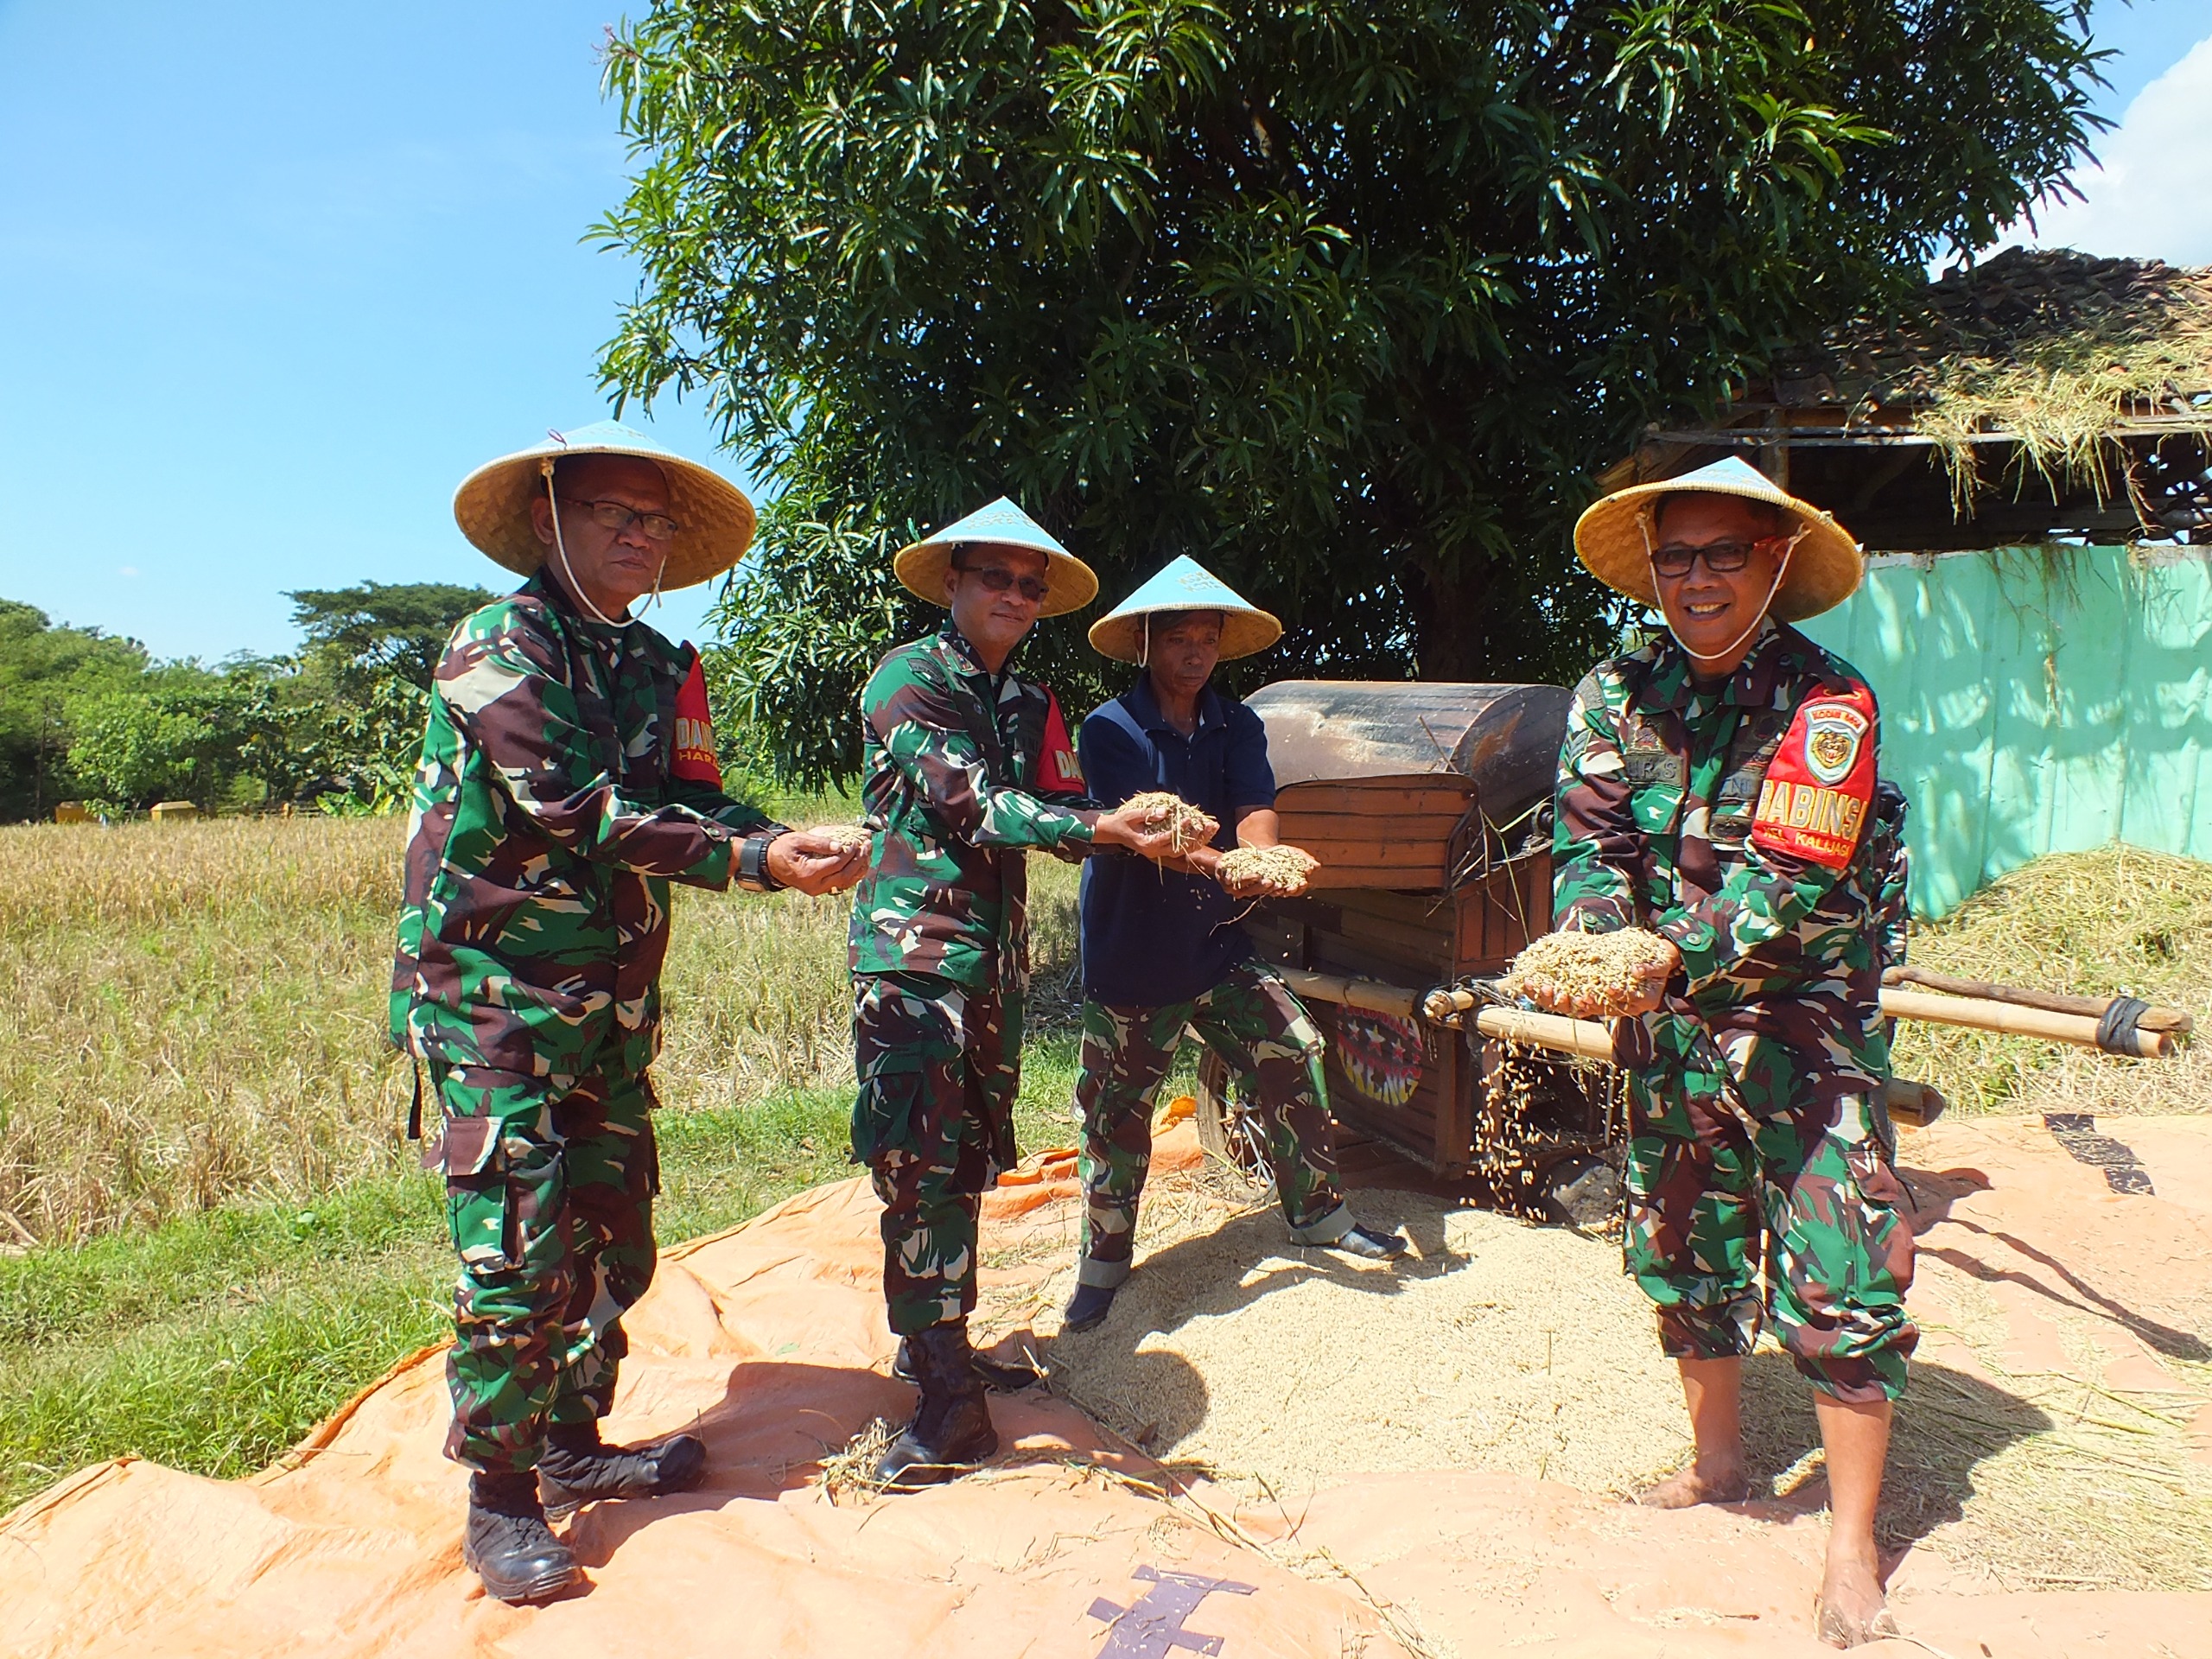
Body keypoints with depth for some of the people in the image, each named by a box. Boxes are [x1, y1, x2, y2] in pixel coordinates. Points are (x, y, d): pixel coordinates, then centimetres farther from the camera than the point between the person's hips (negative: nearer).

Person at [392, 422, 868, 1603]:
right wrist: (755, 859, -28)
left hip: (614, 1003, 7)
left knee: (612, 1236, 13)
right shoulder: (500, 647, -11)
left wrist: (786, 841, -20)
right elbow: (577, 809, -23)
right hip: (495, 992, -7)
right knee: (520, 1247, -6)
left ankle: (573, 1445, 30)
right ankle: (500, 1499, 10)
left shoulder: (661, 668, 10)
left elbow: (694, 803, 2)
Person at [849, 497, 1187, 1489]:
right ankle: (948, 1407, -7)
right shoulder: (908, 679, -6)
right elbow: (973, 806, -17)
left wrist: (1137, 831, -12)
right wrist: (1108, 828, -23)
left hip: (995, 958, 7)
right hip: (912, 950, -7)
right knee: (920, 1165, -9)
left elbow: (1060, 810, 8)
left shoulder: (1031, 705, 17)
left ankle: (938, 1344, 27)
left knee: (967, 1163, 13)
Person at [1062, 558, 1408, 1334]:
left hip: (1217, 946, 4)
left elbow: (1255, 809, -13)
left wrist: (1264, 860, -38)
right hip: (1130, 956, -4)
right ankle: (1104, 1257, 24)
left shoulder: (1237, 726, 3)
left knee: (1295, 1052, 1)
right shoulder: (1110, 730, -12)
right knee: (1116, 1108, 4)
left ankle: (1316, 1211, 22)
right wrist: (1218, 868, -44)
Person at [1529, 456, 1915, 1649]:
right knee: (1682, 1253, 15)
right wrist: (1591, 940, -26)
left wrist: (1670, 954, -35)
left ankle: (1853, 1553, 11)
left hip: (1807, 1024, -4)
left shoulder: (1827, 703, -15)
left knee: (1839, 1281, -3)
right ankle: (1718, 1464, 36)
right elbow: (1588, 845, -6)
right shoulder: (1618, 695, -1)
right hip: (1670, 1026, 5)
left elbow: (1791, 881, -23)